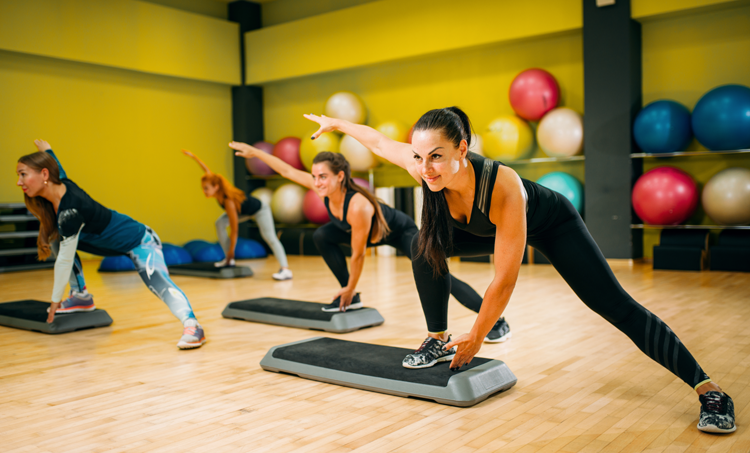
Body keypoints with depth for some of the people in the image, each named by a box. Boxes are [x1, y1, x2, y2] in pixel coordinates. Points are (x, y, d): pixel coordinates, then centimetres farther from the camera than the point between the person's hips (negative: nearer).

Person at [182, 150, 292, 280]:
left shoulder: (229, 201, -39)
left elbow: (234, 230, -33)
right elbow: (207, 170, -3)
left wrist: (231, 250, -25)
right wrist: (194, 156, 0)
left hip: (260, 210, -9)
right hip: (245, 211, 9)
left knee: (269, 237, -26)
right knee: (220, 223, -5)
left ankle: (286, 270, -33)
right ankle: (229, 259, 0)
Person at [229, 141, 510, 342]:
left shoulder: (358, 206, -40)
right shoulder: (324, 189, -20)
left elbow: (358, 255, -30)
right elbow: (288, 171, -8)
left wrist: (350, 288, -17)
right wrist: (255, 152, -5)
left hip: (401, 231, -8)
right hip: (377, 233, 8)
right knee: (322, 237, 1)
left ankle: (497, 323, -20)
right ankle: (351, 300, 10)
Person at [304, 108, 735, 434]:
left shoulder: (503, 188, -45)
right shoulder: (426, 168, -30)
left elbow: (505, 279, -36)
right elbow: (379, 140, -9)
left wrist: (476, 338, -25)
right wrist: (335, 122, 6)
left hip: (550, 222, -5)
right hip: (486, 228, 6)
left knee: (614, 305, -13)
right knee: (426, 245, -11)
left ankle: (710, 390, -6)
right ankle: (438, 340, 5)